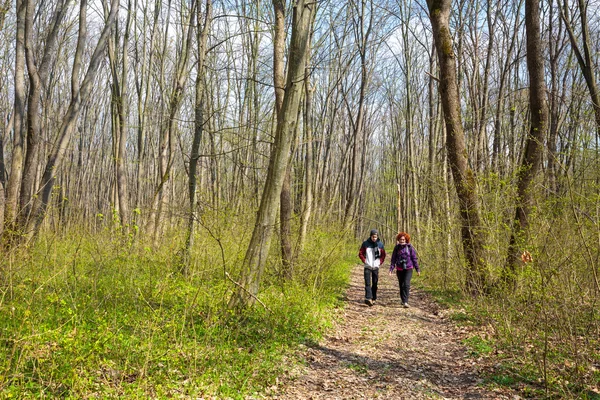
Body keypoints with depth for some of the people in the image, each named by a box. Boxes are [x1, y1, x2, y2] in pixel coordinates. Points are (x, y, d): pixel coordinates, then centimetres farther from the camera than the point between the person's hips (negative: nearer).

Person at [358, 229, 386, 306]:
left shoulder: (380, 244, 2)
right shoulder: (365, 243, -3)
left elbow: (383, 255, 12)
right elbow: (360, 253, 4)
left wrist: (380, 262, 1)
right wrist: (364, 261, -6)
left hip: (376, 267, 2)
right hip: (367, 267, -2)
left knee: (375, 283, 8)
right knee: (367, 283, -12)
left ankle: (373, 298, 18)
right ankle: (368, 298, -20)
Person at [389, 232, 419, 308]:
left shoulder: (410, 247, -3)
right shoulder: (397, 248, 2)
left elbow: (414, 258, 2)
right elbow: (393, 259, 4)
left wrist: (417, 269, 3)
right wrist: (391, 269, -4)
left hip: (408, 269, -2)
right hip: (399, 269, 2)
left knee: (406, 284, -16)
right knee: (401, 285, 11)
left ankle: (405, 302, -17)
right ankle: (402, 300, 30)